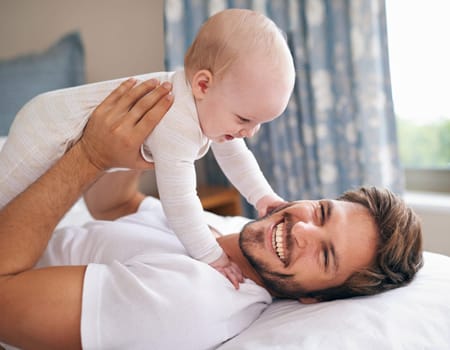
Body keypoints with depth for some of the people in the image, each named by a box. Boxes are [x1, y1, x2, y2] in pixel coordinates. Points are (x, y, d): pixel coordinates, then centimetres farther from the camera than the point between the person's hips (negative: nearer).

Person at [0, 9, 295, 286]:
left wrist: (262, 195, 2)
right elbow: (179, 202, -37)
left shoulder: (216, 107, -8)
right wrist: (210, 256, -26)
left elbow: (235, 155, 10)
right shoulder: (177, 126, -40)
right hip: (47, 128, -9)